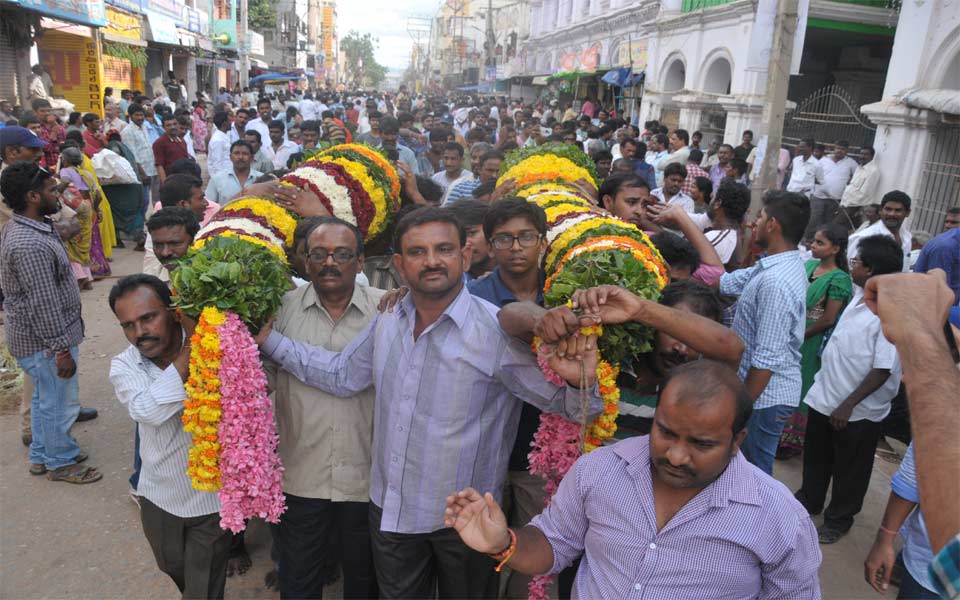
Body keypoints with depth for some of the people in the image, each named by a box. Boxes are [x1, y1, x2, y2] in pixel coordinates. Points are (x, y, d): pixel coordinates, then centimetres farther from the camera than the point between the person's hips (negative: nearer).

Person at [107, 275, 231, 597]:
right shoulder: (123, 366, -14)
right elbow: (149, 411, -33)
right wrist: (192, 346, -37)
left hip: (210, 498, -3)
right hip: (158, 496, 4)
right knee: (174, 571, 30)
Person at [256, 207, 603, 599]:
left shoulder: (498, 331, -21)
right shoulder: (387, 321, -3)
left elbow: (565, 401, -17)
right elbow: (341, 374, 10)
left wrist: (581, 382, -40)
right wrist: (269, 340, 5)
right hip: (390, 508, 5)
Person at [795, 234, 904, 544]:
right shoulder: (860, 297, 1)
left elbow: (883, 370, -23)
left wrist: (848, 405, -21)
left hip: (858, 410, -7)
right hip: (825, 396, 8)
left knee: (850, 468, 15)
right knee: (816, 456, 24)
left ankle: (839, 519, 34)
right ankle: (809, 500, 45)